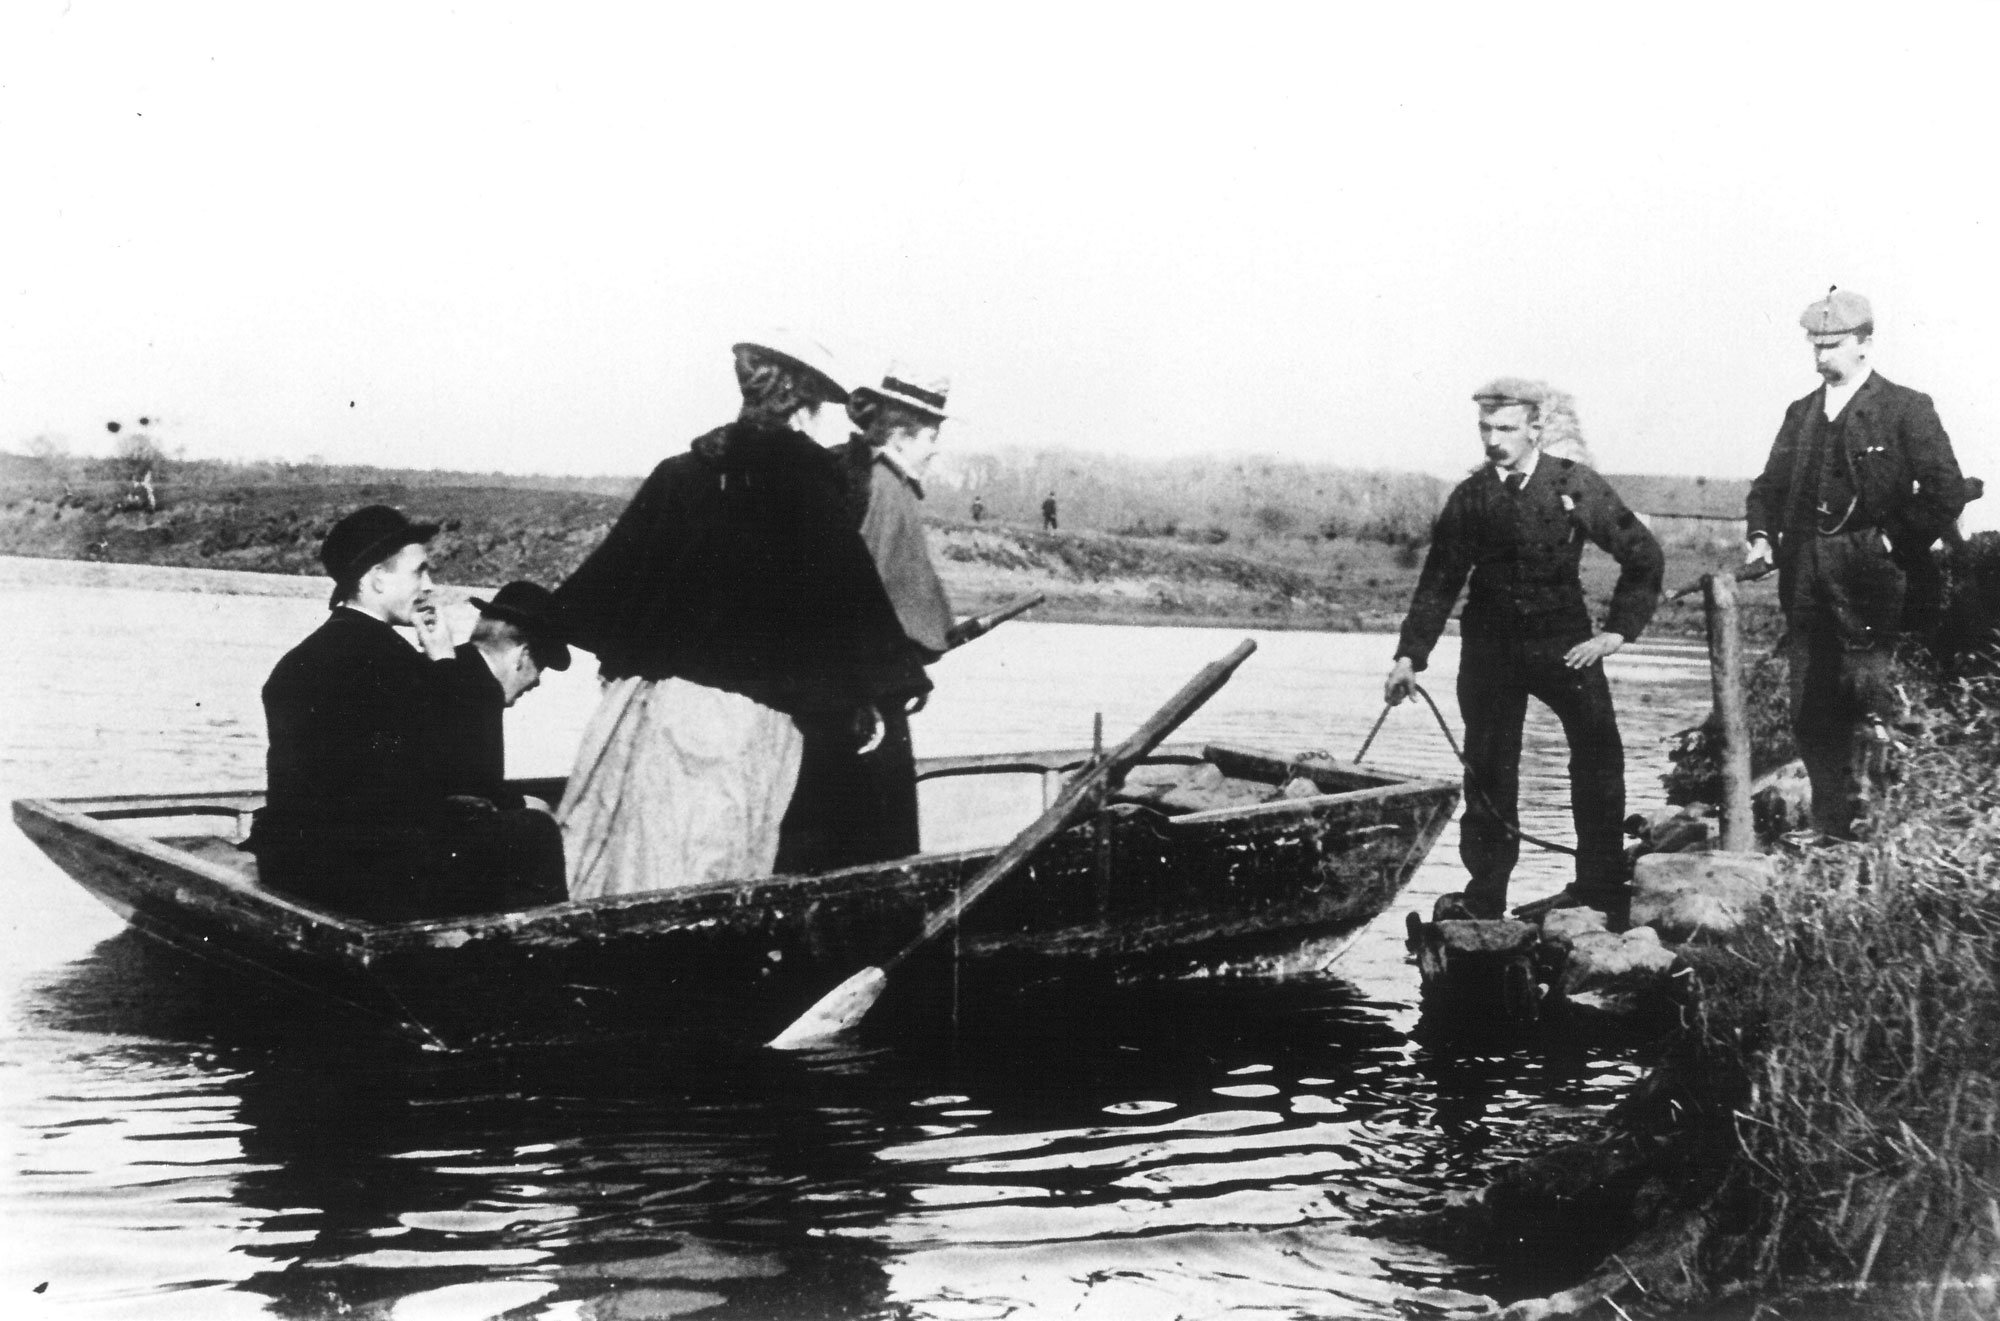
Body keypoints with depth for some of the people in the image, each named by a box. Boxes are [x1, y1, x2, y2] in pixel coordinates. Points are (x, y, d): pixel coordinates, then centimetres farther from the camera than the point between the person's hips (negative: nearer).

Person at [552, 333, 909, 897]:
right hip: (746, 722, -3)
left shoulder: (678, 474, 4)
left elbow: (608, 576, 8)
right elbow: (853, 605, -3)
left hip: (651, 700, 3)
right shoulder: (811, 490, -4)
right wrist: (867, 697, 11)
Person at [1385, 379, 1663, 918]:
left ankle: (1600, 887, 6)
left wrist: (1617, 631, -4)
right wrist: (1409, 656, -2)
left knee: (1600, 755, -6)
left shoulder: (1577, 486, -4)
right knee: (1488, 770, 2)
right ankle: (1484, 898, 11)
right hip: (1490, 646, 1)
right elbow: (1438, 582, 6)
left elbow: (1642, 555, 1)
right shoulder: (1468, 498, 2)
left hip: (1563, 640, -1)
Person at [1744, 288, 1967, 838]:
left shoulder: (1907, 409, 0)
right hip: (1806, 577, 5)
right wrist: (1761, 535, 0)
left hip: (1868, 573, -5)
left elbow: (1946, 492, -5)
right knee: (1810, 710, 5)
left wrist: (1897, 543, -10)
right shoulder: (1801, 414, 18)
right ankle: (1828, 832, 13)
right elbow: (1770, 485, 18)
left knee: (1866, 694, -13)